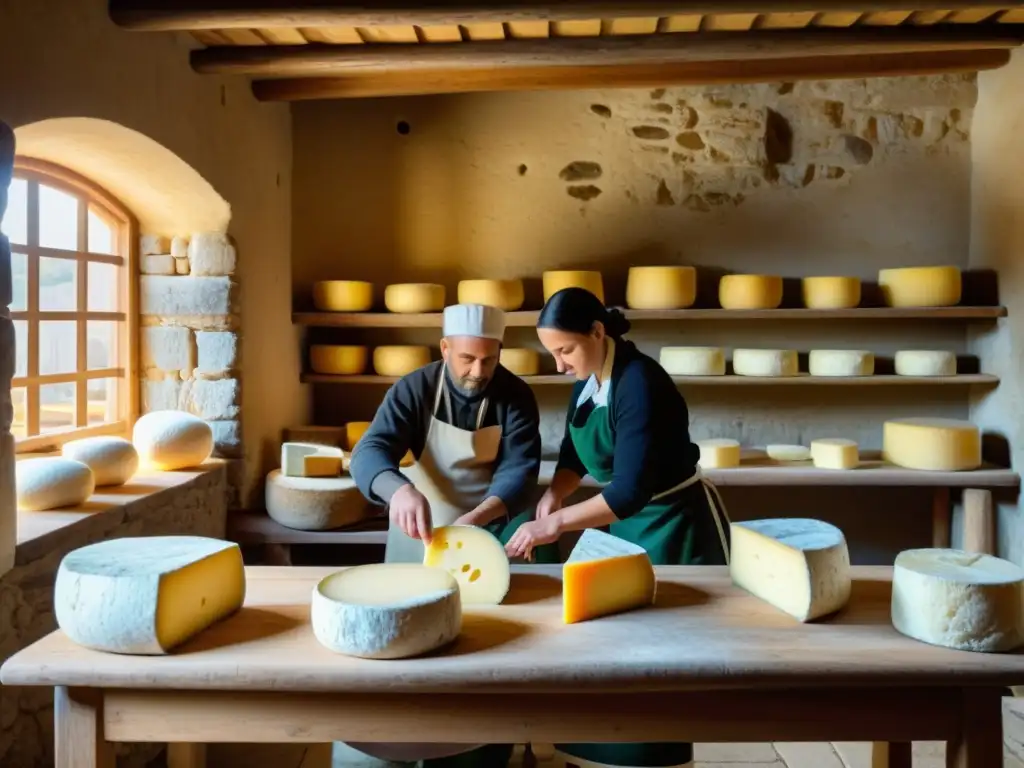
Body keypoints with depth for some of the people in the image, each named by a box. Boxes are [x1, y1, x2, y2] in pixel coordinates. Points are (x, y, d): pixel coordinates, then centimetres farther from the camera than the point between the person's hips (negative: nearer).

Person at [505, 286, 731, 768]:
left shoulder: (640, 384, -26)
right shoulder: (587, 378, -1)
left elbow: (630, 490, -32)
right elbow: (574, 454, 8)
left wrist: (555, 524, -33)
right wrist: (552, 496, -11)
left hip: (675, 527, -8)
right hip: (626, 521, 8)